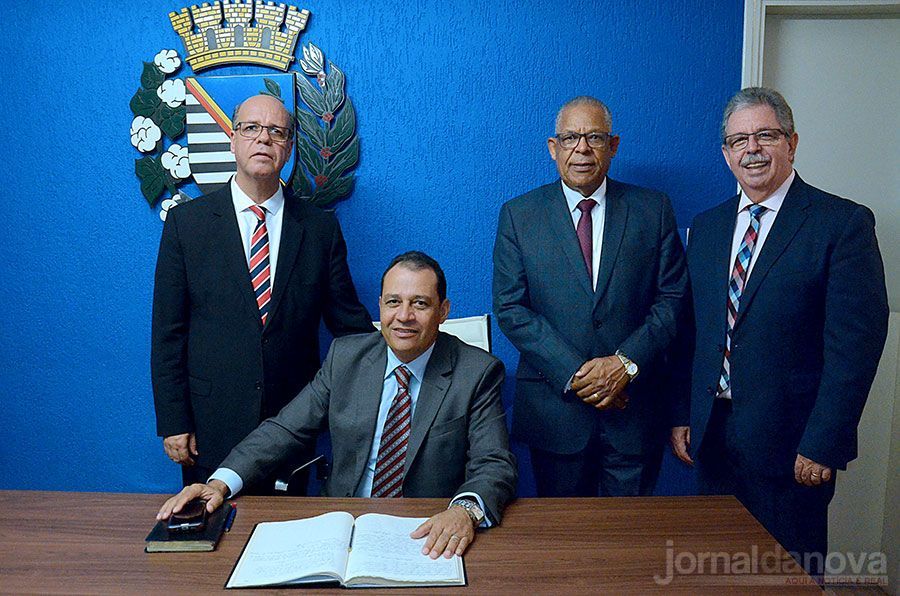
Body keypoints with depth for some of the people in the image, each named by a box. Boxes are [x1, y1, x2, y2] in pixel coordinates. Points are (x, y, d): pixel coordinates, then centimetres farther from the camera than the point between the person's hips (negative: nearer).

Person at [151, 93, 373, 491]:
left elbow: (350, 322, 7)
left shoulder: (320, 228, 3)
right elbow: (167, 331, 1)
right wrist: (172, 422, -3)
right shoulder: (186, 222, 1)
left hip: (294, 425, 1)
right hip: (213, 427, -1)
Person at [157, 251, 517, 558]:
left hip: (430, 538, -1)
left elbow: (495, 464, -11)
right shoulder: (346, 356, 5)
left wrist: (465, 509, -34)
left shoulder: (478, 372, -5)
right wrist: (221, 483, -11)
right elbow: (285, 429, 4)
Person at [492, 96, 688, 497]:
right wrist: (573, 373, -13)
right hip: (554, 409, 0)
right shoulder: (518, 215, 1)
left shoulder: (653, 209, 4)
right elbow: (510, 309, -4)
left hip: (635, 403, 1)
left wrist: (626, 363, -13)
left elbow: (672, 298, 1)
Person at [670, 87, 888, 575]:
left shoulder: (844, 224, -9)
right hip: (712, 433, 5)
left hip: (789, 442, -5)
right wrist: (682, 417, 6)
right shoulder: (706, 227, 9)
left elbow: (856, 343, -13)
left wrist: (822, 445, -16)